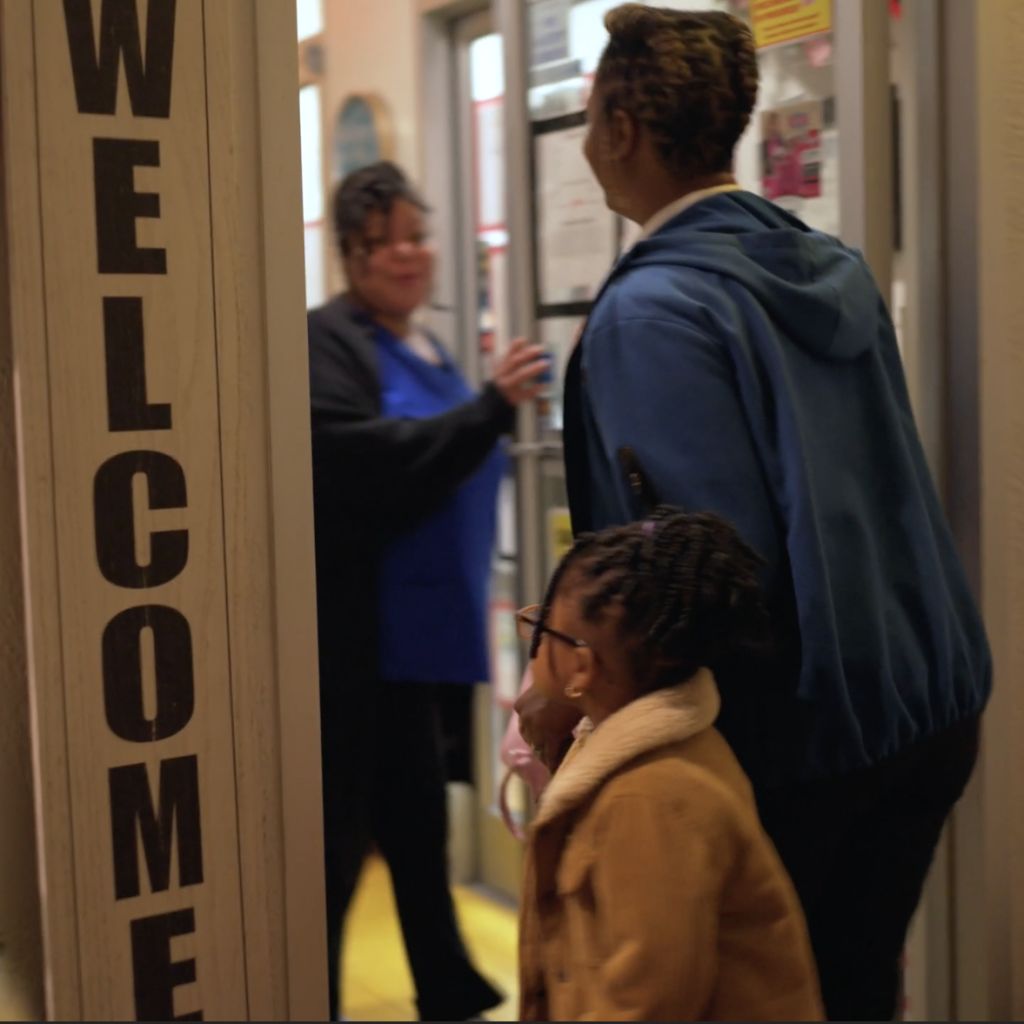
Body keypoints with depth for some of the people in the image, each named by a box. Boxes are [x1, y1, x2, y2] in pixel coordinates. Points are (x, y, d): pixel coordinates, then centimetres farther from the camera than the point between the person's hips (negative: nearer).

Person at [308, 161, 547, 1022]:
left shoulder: (427, 349, 16)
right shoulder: (329, 342, -11)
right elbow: (363, 459, -26)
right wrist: (490, 409, -29)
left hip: (422, 623, 9)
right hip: (359, 630, -9)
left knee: (417, 816, 18)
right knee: (340, 823, -5)